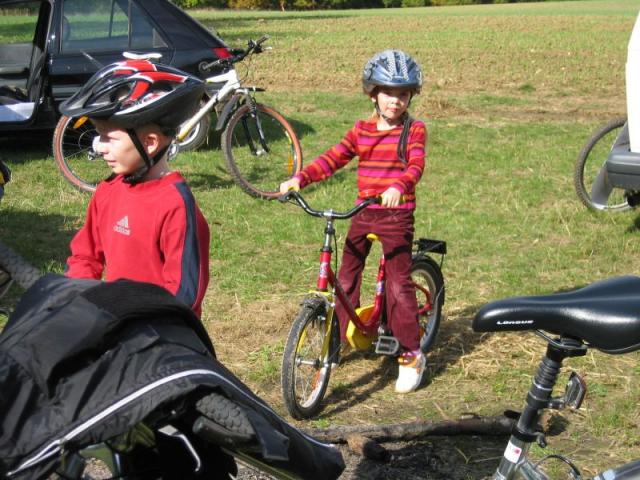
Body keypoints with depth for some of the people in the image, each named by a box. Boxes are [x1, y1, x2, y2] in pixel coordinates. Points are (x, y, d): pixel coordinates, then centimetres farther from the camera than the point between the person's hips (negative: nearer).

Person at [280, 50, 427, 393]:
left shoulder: (413, 130, -4)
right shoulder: (362, 130, 8)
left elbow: (416, 165, -20)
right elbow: (333, 159, 0)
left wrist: (398, 187, -41)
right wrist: (300, 178, -15)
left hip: (397, 214, -5)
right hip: (363, 213, 5)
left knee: (398, 283, -6)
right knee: (346, 277, 9)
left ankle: (411, 354, 5)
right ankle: (336, 339, 25)